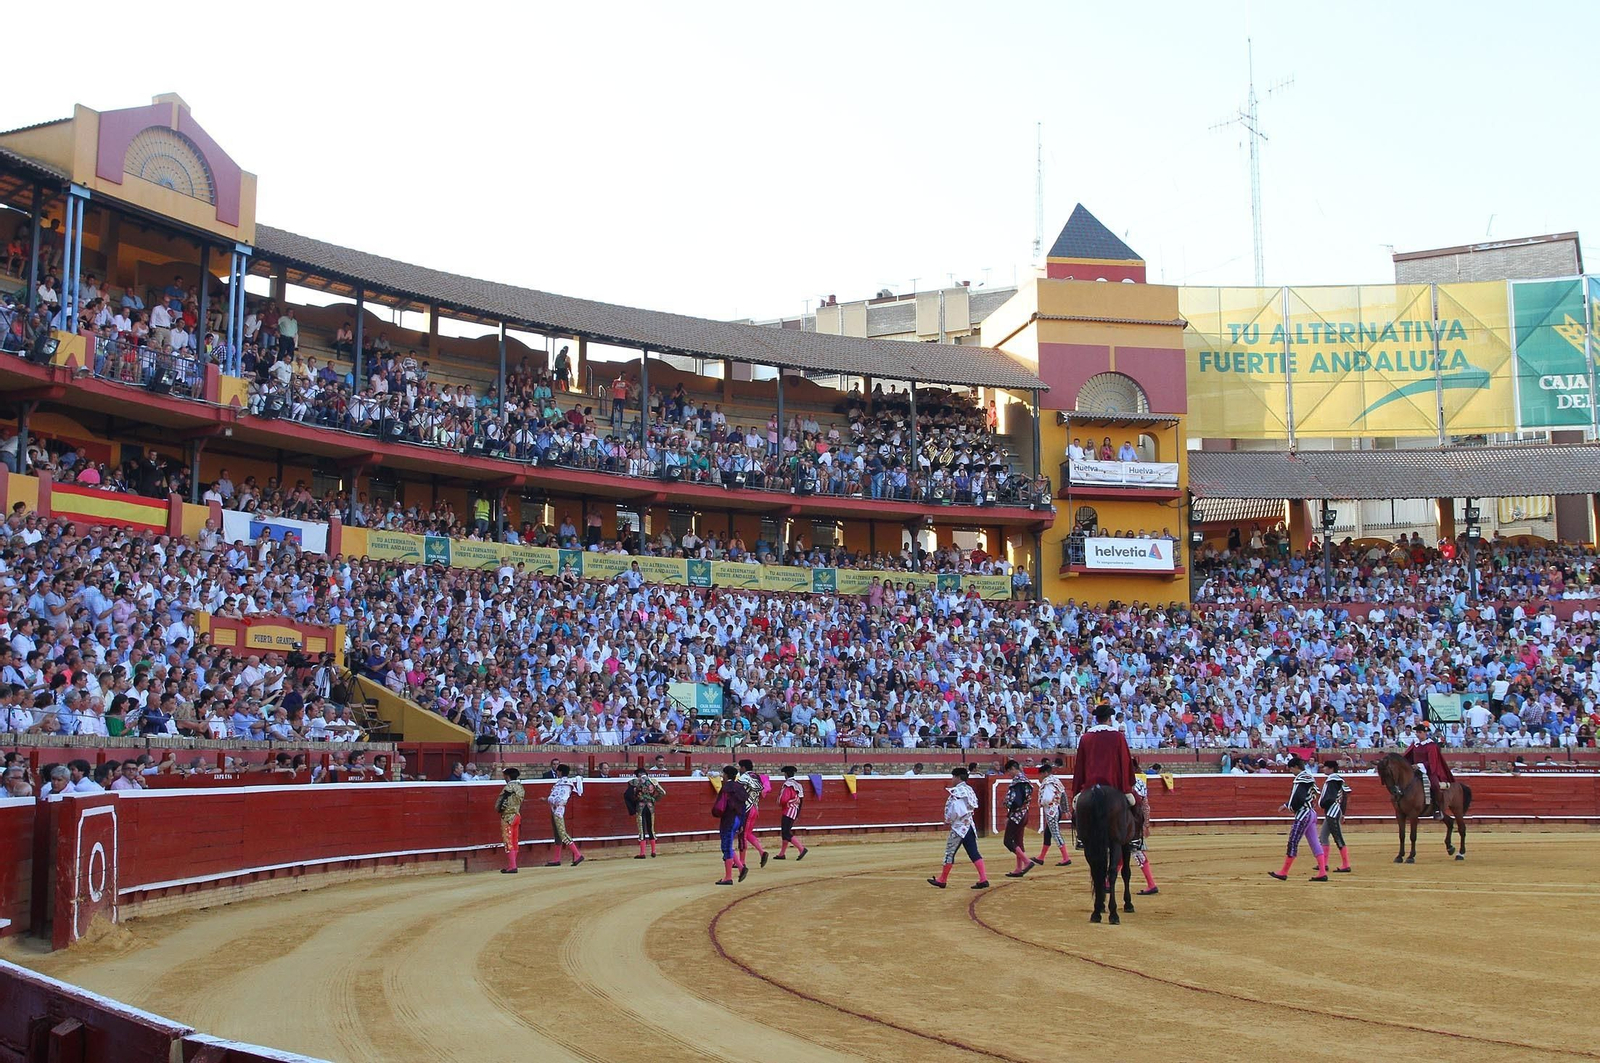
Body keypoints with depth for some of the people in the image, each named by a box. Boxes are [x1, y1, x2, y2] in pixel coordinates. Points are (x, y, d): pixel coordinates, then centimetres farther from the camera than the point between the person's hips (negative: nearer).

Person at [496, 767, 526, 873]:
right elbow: (521, 801, 9)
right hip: (517, 815, 8)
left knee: (508, 842, -4)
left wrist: (498, 809, 6)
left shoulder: (508, 788, -16)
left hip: (507, 817, -8)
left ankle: (512, 866, -8)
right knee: (514, 842, 13)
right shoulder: (520, 787, 6)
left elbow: (501, 801, -13)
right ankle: (511, 865, 20)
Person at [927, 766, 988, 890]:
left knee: (949, 852, 4)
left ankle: (942, 880, 14)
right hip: (969, 825, 8)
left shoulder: (957, 791, -15)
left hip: (958, 826, -8)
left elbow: (956, 810, -23)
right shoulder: (969, 790, 11)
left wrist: (948, 821, -6)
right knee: (973, 853, 3)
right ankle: (983, 879, -7)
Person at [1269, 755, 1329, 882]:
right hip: (1311, 813, 10)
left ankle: (1283, 873, 4)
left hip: (1303, 814, -10)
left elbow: (1299, 798, -25)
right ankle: (1322, 873, 2)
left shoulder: (1301, 779, -15)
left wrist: (1292, 807, -5)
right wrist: (1287, 805, 18)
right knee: (1315, 843, 7)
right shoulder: (1310, 777, 14)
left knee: (1293, 843, -2)